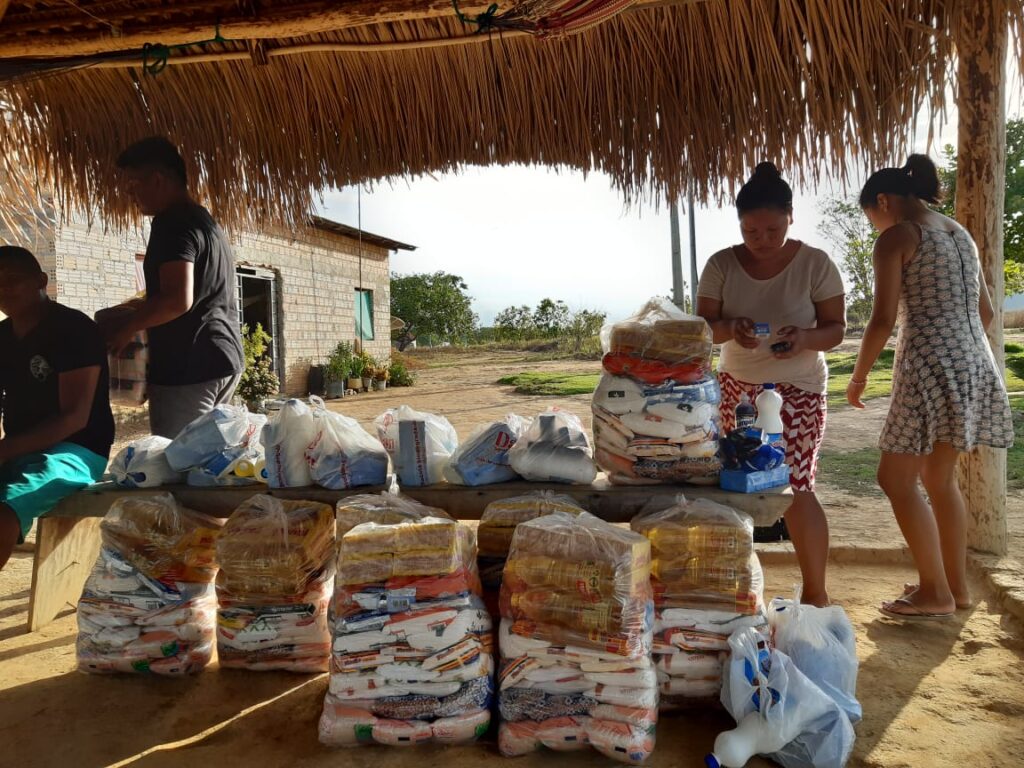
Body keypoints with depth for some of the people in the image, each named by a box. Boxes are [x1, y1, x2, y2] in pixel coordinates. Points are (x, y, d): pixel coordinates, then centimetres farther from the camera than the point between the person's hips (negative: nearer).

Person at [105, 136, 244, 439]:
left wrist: (125, 328, -10)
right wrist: (137, 313, 26)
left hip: (189, 367, -10)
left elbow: (177, 300, -23)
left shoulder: (172, 224, -12)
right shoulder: (205, 220, 19)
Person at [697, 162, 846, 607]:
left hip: (798, 388, -3)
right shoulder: (722, 265, -4)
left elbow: (836, 328, -6)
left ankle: (816, 591, 9)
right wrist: (729, 329, -26)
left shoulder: (815, 264, -9)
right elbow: (703, 325, -3)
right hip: (737, 386, 3)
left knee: (794, 487, -9)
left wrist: (805, 338, -29)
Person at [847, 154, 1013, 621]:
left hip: (931, 368, -9)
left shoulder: (896, 237, -7)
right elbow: (985, 312, 21)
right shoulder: (960, 234, 16)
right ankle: (956, 584, 25)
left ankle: (936, 593, 6)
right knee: (939, 477, 17)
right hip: (974, 364, 9)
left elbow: (883, 320, -14)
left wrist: (859, 376, -3)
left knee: (896, 480, 1)